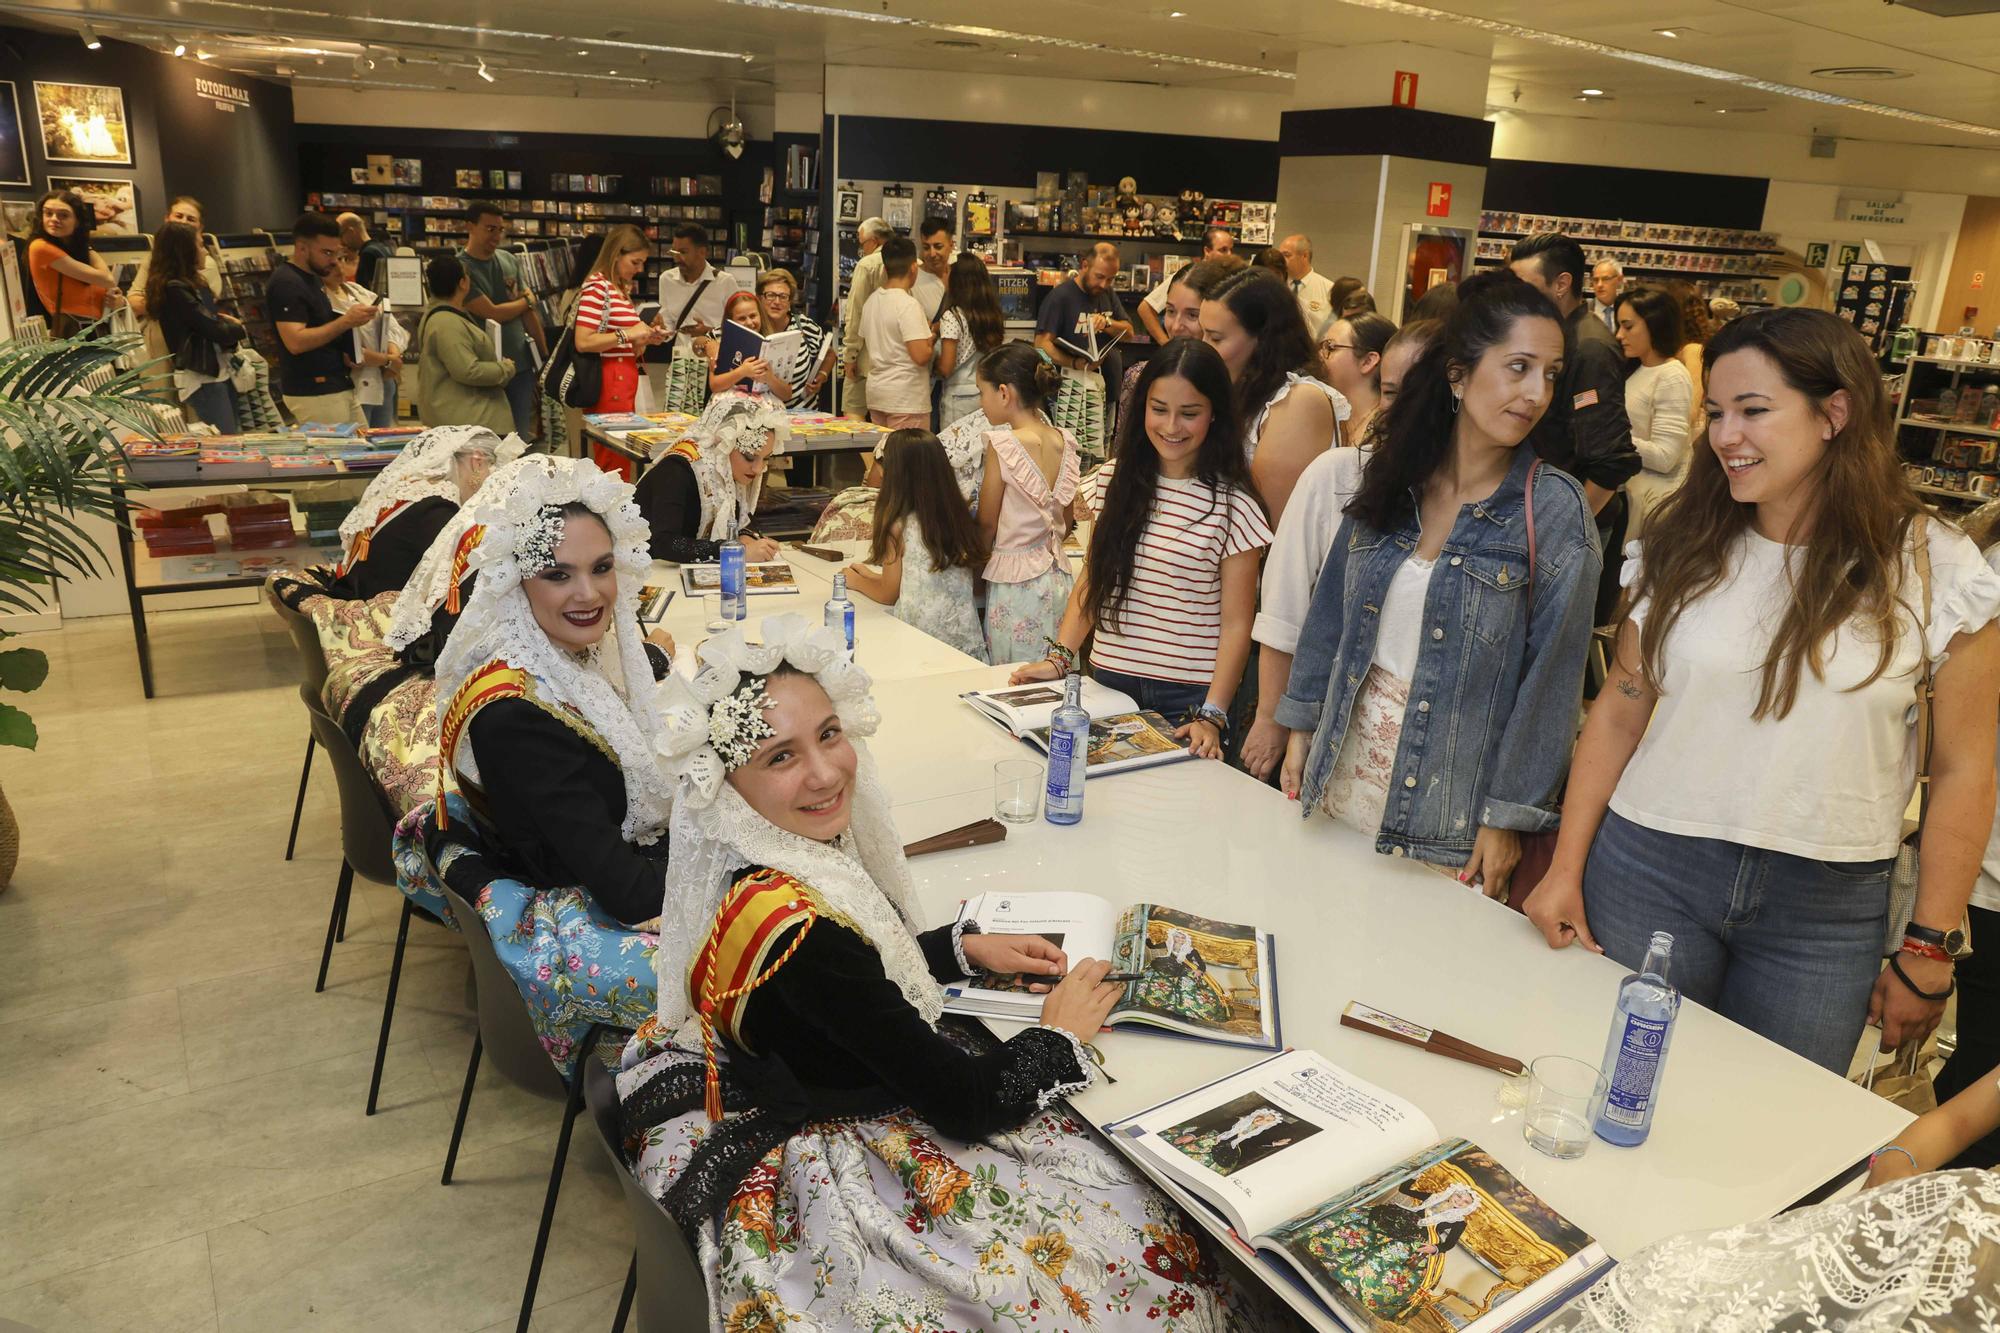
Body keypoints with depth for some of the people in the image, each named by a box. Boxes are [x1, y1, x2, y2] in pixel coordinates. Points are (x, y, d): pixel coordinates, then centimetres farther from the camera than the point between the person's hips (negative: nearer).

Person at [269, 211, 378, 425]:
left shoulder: (314, 279, 15)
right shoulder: (286, 283, -14)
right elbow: (295, 342, -25)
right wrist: (346, 321, -26)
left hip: (339, 387, 10)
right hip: (312, 393, -10)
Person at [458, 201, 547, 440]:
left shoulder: (510, 260, 8)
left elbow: (529, 312, 12)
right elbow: (492, 313, -14)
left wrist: (545, 356, 11)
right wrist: (527, 300, 2)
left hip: (521, 364, 5)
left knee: (523, 438, 8)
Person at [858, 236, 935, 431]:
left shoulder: (872, 300, 9)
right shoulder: (908, 305, -15)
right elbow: (921, 355, -21)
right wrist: (931, 339, 1)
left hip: (876, 392, 8)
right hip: (906, 399, -8)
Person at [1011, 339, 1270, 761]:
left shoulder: (1232, 506, -8)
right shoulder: (1113, 481, 5)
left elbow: (1236, 623, -8)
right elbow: (1090, 582, 11)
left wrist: (1212, 715, -16)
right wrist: (1060, 656, -2)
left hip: (1188, 697, -3)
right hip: (1109, 681, 4)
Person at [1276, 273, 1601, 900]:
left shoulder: (1555, 510, -11)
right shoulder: (1386, 478, 0)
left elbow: (1551, 676, -10)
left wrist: (1510, 817, -10)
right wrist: (1300, 727, 9)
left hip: (1452, 795, -3)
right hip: (1347, 766, 4)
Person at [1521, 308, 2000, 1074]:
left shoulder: (1934, 569, -6)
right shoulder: (1681, 547, 0)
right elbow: (1619, 714, 3)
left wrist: (1928, 954, -1)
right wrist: (1565, 869, 0)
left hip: (1824, 911, -1)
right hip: (1649, 872, 1)